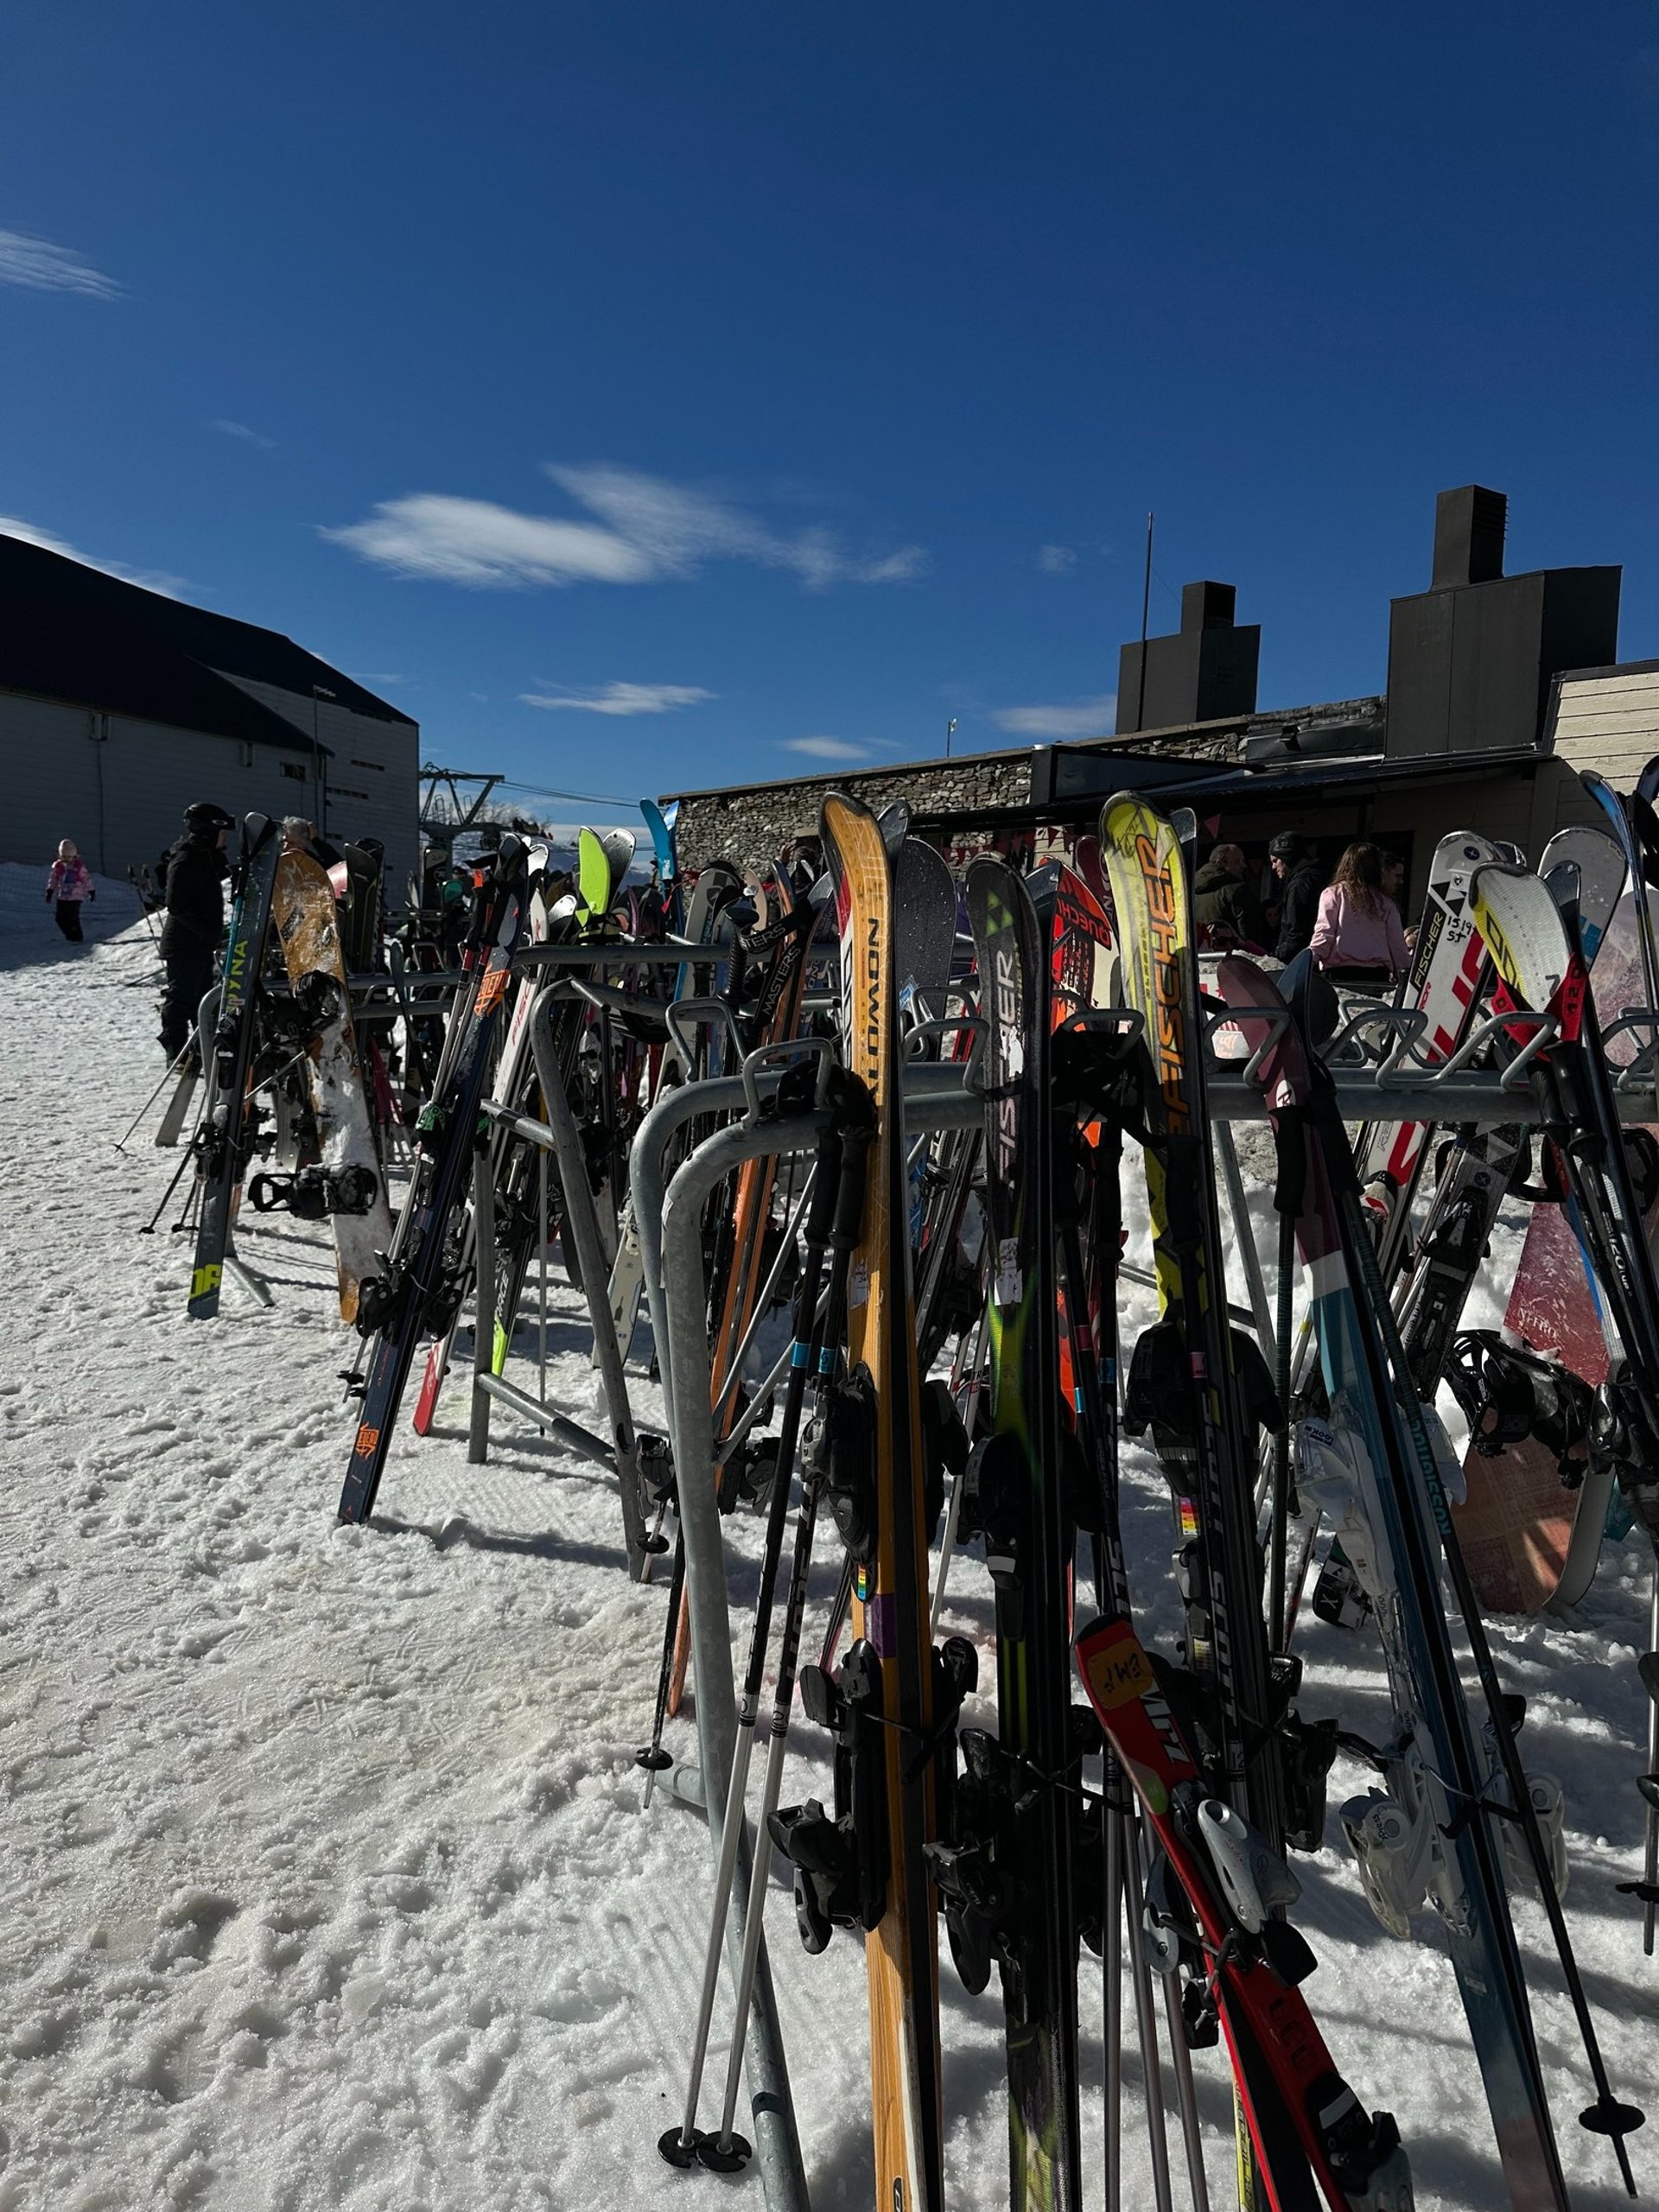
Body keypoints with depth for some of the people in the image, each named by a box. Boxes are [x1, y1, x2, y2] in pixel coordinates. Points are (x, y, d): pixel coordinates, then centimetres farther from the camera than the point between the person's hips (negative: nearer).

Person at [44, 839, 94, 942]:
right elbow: (53, 879, 10)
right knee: (61, 918, 1)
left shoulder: (79, 866, -6)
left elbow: (87, 879, 1)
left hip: (75, 896, -5)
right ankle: (71, 937, 18)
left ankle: (78, 939, 0)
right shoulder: (57, 866, 4)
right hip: (62, 897, 5)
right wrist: (49, 893, 9)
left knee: (73, 918, -13)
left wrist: (92, 892, 5)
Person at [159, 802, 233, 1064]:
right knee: (182, 997, -5)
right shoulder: (185, 860, -17)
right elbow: (176, 905, -22)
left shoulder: (206, 857, 12)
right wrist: (205, 929, -23)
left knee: (203, 996, 17)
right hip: (184, 944, -10)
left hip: (202, 943, 10)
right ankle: (176, 1054, 0)